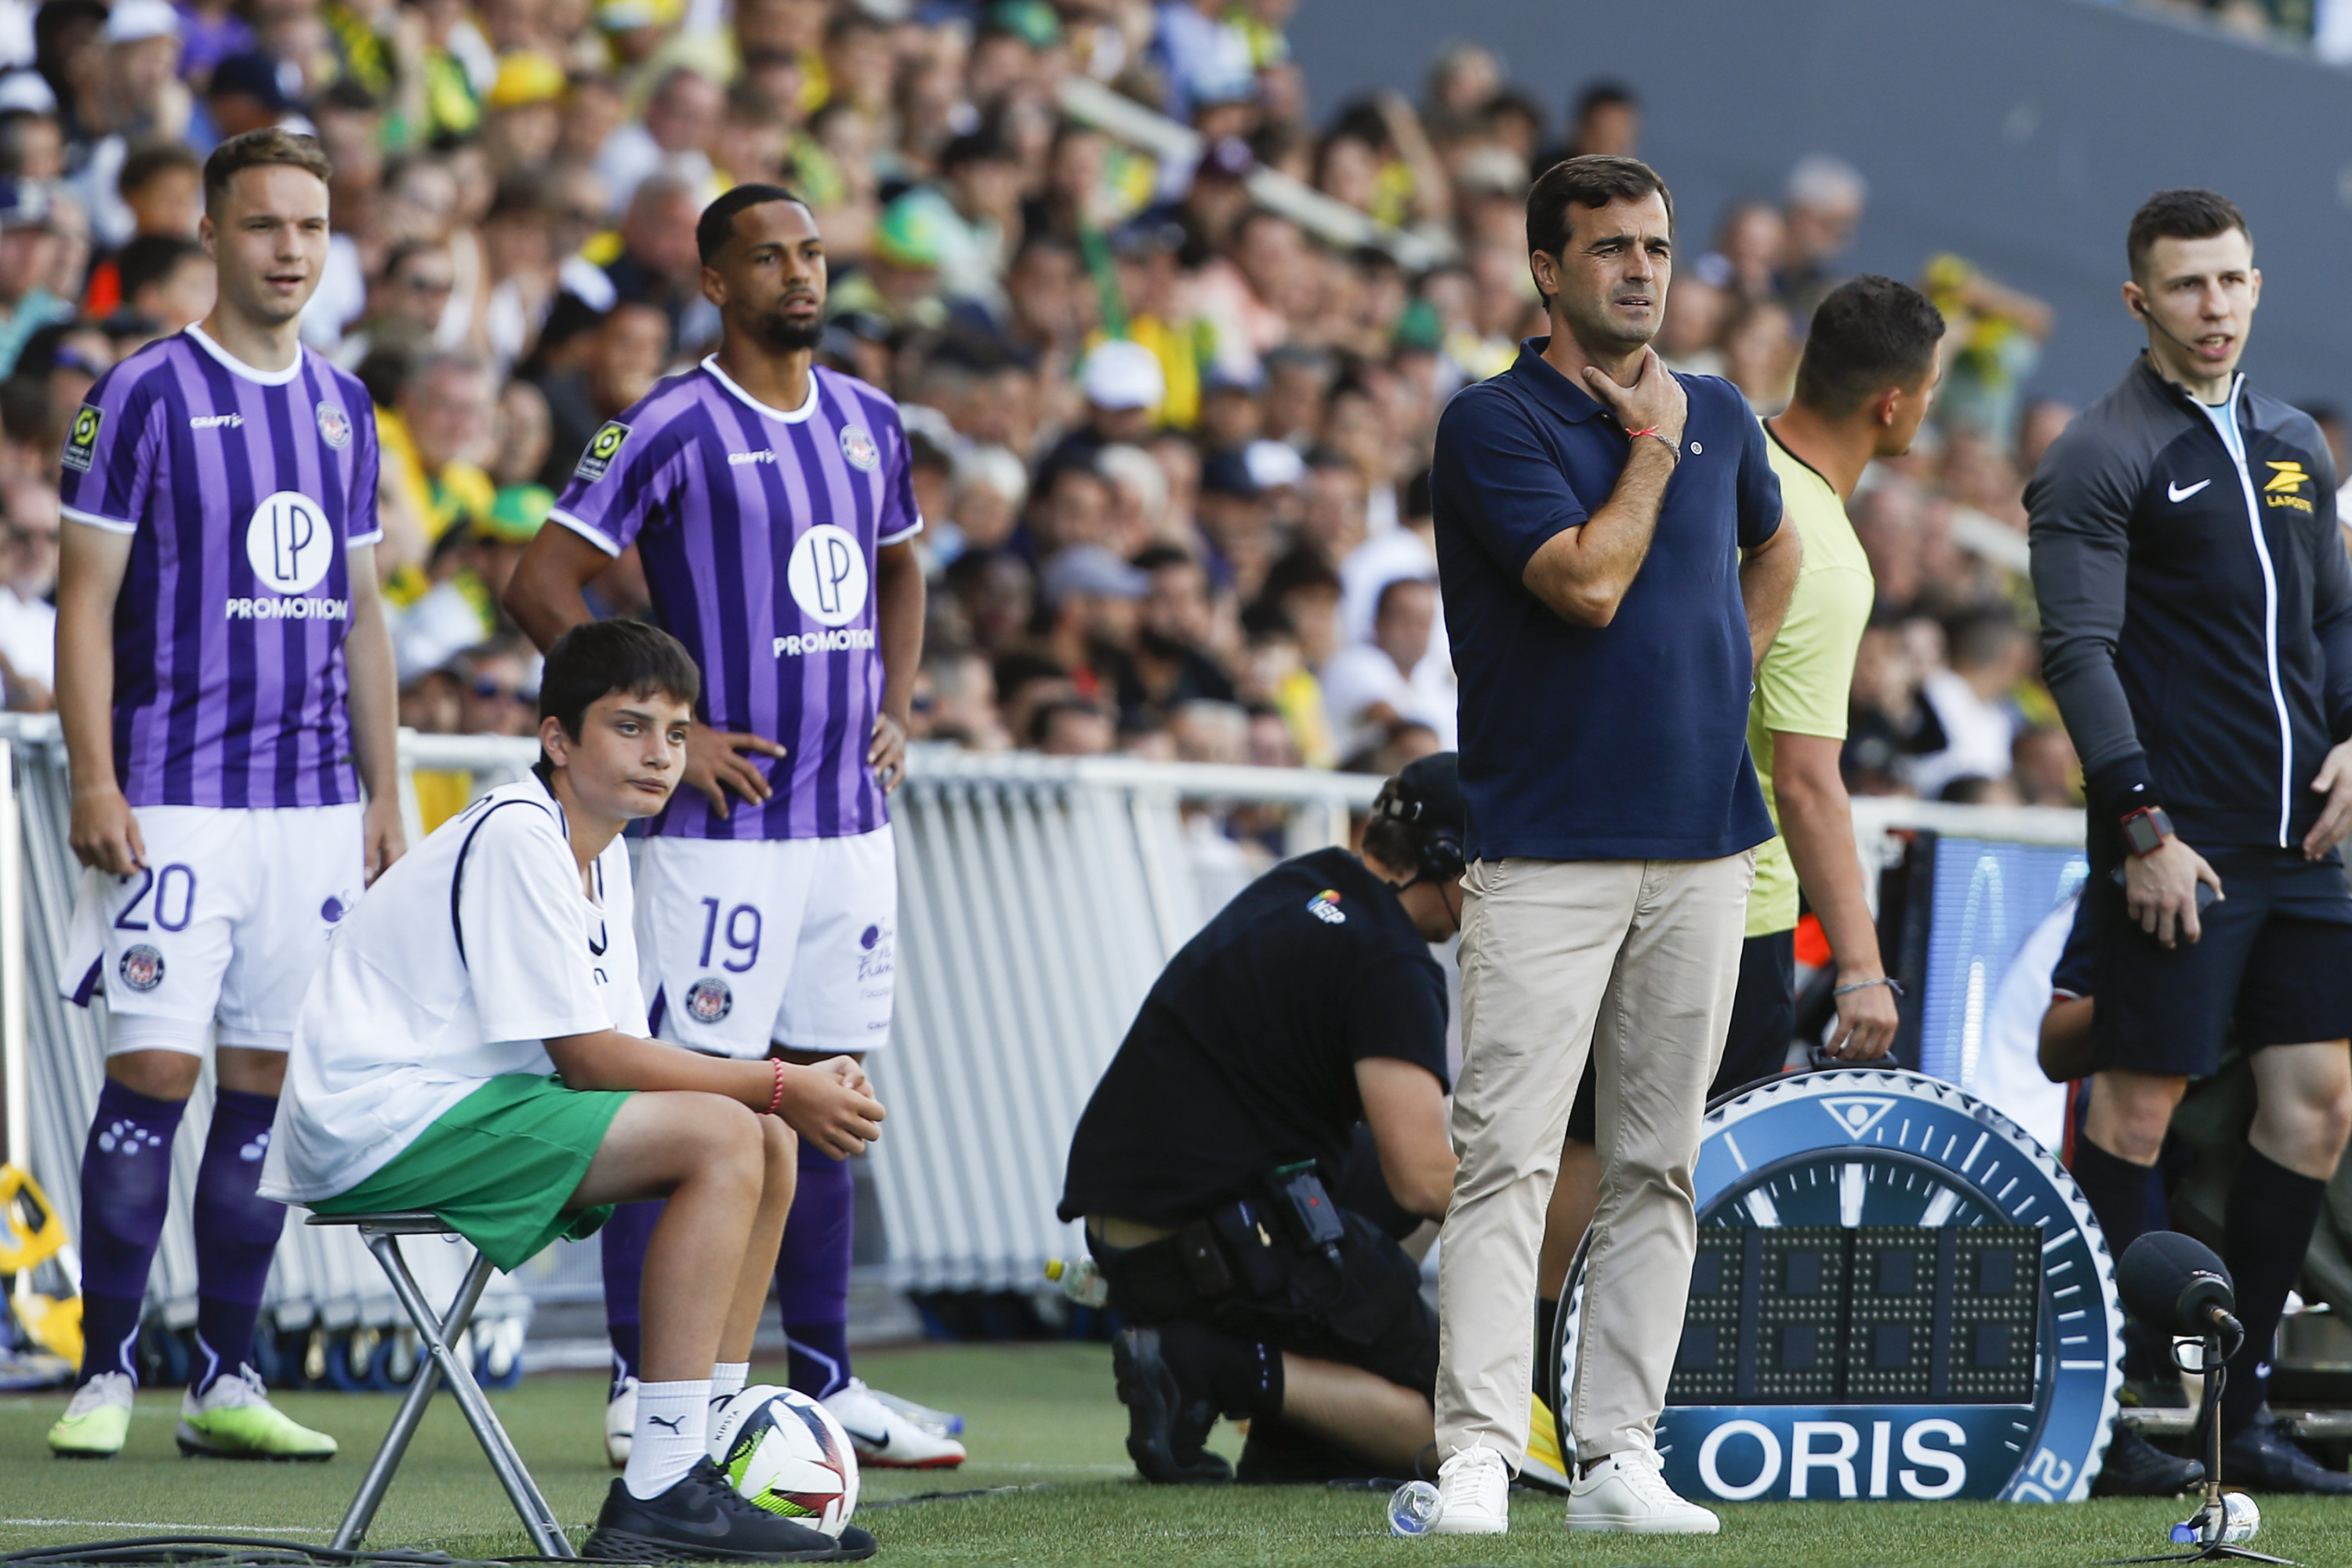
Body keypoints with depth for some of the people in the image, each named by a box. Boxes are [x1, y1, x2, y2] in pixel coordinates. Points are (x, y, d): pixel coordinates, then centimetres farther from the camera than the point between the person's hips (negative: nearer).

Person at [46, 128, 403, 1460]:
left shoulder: (344, 406, 13)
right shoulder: (146, 394, -4)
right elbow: (86, 600, -5)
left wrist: (384, 791, 13)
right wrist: (95, 785, -13)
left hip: (315, 806, 5)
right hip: (176, 804, -5)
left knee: (270, 1089, 6)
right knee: (154, 1075, -8)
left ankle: (228, 1383, 11)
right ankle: (107, 1376, -1)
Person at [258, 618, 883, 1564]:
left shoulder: (601, 848, 15)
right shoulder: (516, 838, -16)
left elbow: (616, 1054, 7)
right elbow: (587, 1058, -18)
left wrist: (790, 1091, -8)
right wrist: (778, 1085, -14)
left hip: (451, 1108, 10)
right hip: (380, 1124, -10)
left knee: (768, 1141, 5)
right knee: (722, 1139, -21)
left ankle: (711, 1446, 4)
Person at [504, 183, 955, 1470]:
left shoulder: (866, 422, 12)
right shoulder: (672, 426, -9)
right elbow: (541, 583, -12)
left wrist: (894, 710, 14)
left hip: (851, 820, 7)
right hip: (723, 824, -7)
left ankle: (825, 1382, 18)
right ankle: (643, 1386, -3)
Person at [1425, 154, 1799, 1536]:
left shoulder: (1720, 415, 12)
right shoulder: (1494, 423, -6)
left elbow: (1775, 546, 32)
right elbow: (1589, 582, -17)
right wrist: (1651, 449, -5)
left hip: (1705, 840, 5)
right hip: (1549, 843, -5)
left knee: (1661, 1162, 5)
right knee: (1509, 1150, -12)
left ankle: (1620, 1453, 7)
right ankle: (1478, 1453, -16)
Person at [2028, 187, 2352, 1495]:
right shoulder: (2103, 458, -6)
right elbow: (2081, 652, -12)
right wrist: (2144, 827, -18)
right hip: (2180, 844, -7)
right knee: (2138, 1108, -3)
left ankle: (2237, 1408, 12)